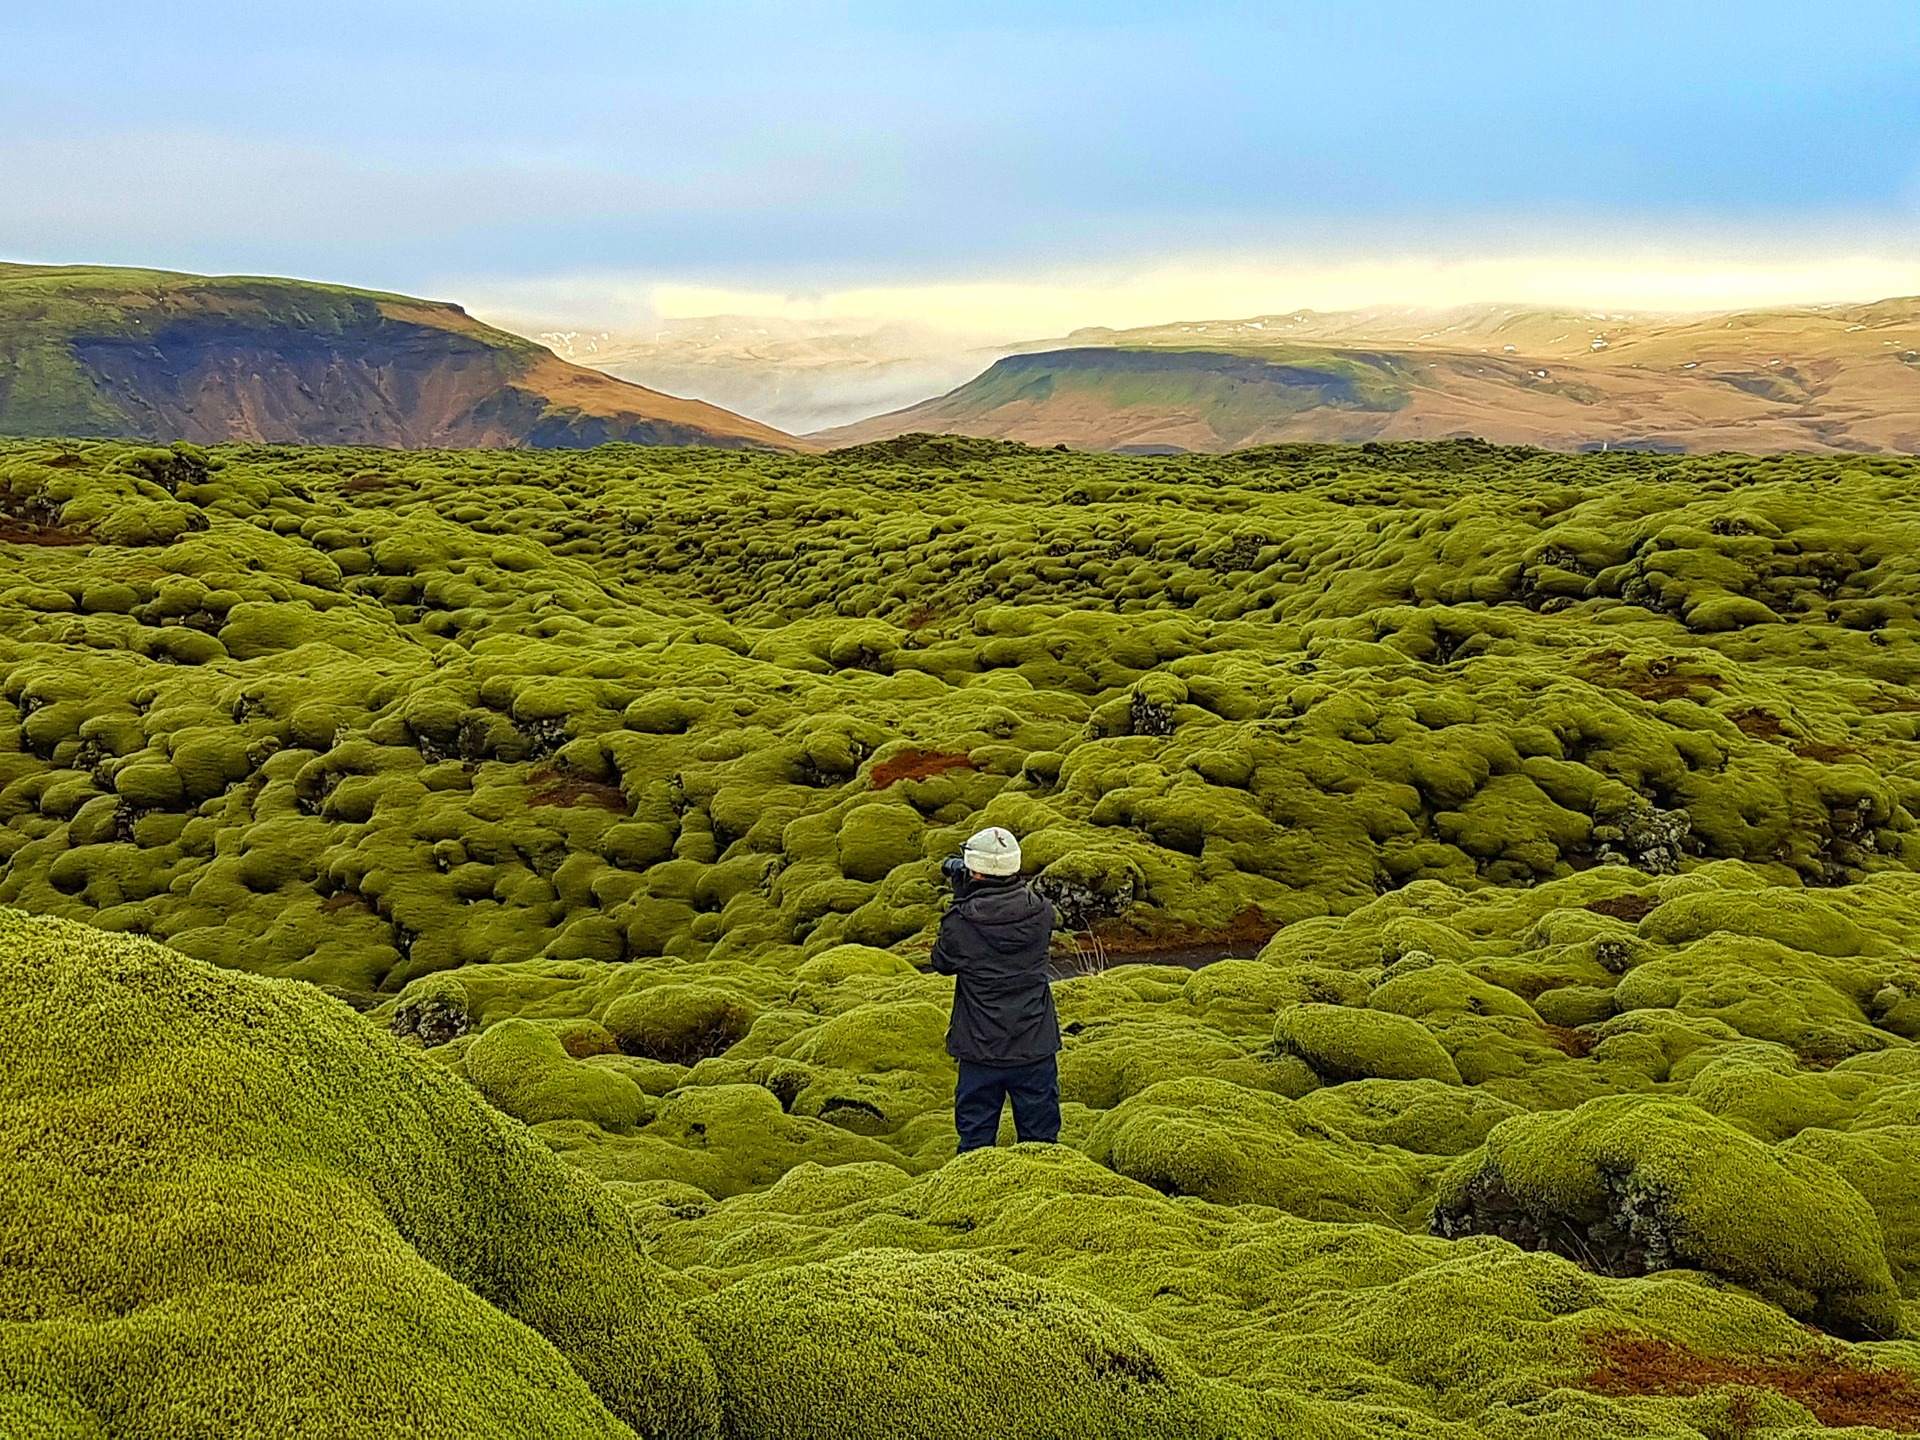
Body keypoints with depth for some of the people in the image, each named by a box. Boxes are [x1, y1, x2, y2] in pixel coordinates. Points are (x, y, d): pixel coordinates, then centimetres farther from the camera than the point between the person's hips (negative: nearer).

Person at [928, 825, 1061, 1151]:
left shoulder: (960, 921, -14)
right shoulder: (1041, 913, -7)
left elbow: (943, 963, 4)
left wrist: (961, 900, 3)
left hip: (981, 1051, -2)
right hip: (1035, 1046, 2)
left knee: (975, 1139, 12)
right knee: (1040, 1139, 13)